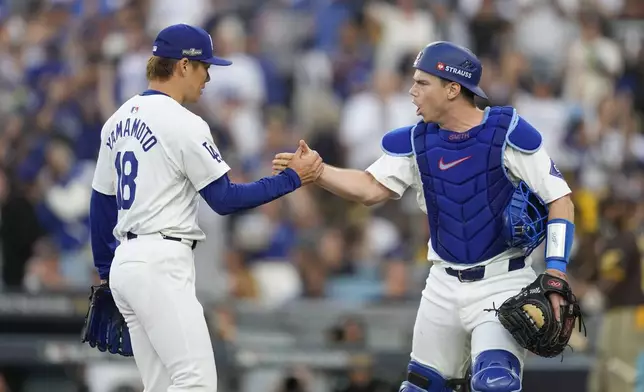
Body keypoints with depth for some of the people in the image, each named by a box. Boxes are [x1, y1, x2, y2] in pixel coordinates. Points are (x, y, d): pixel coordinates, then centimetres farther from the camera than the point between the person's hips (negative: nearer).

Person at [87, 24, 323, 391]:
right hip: (161, 266, -9)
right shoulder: (183, 124, -12)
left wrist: (105, 271, 26)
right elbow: (225, 199, -10)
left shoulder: (120, 120, 14)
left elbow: (101, 203, 19)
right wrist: (293, 178, -3)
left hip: (125, 264, 9)